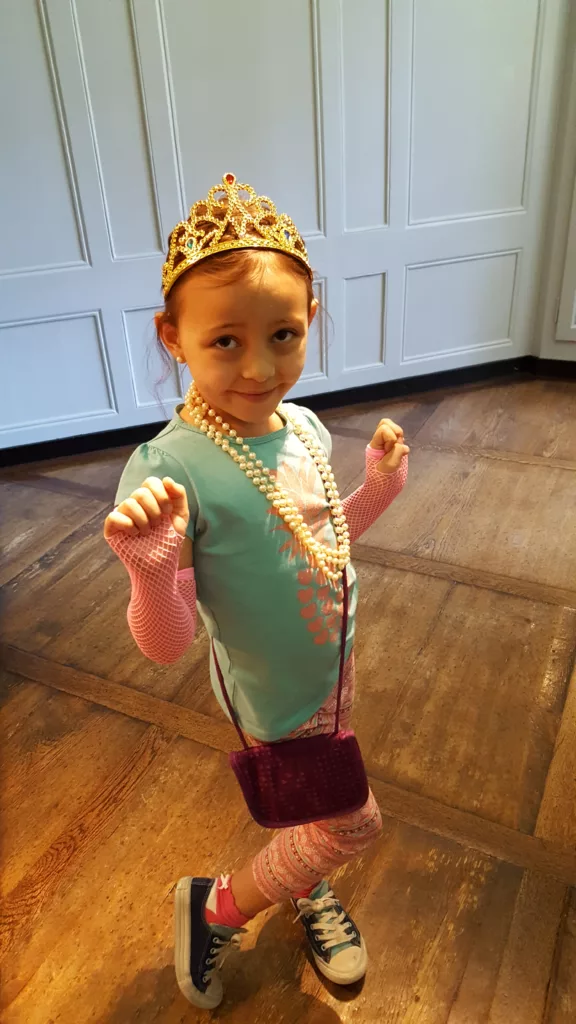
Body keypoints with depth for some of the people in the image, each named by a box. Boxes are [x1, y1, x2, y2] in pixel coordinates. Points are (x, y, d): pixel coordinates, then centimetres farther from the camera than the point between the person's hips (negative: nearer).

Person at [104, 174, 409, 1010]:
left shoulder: (304, 427, -10)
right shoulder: (170, 470, -31)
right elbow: (165, 646, -25)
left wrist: (381, 485, -6)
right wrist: (149, 566, -44)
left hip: (335, 660, 6)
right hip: (276, 695, -6)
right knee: (351, 824, 11)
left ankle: (305, 886, 61)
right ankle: (215, 909, 36)